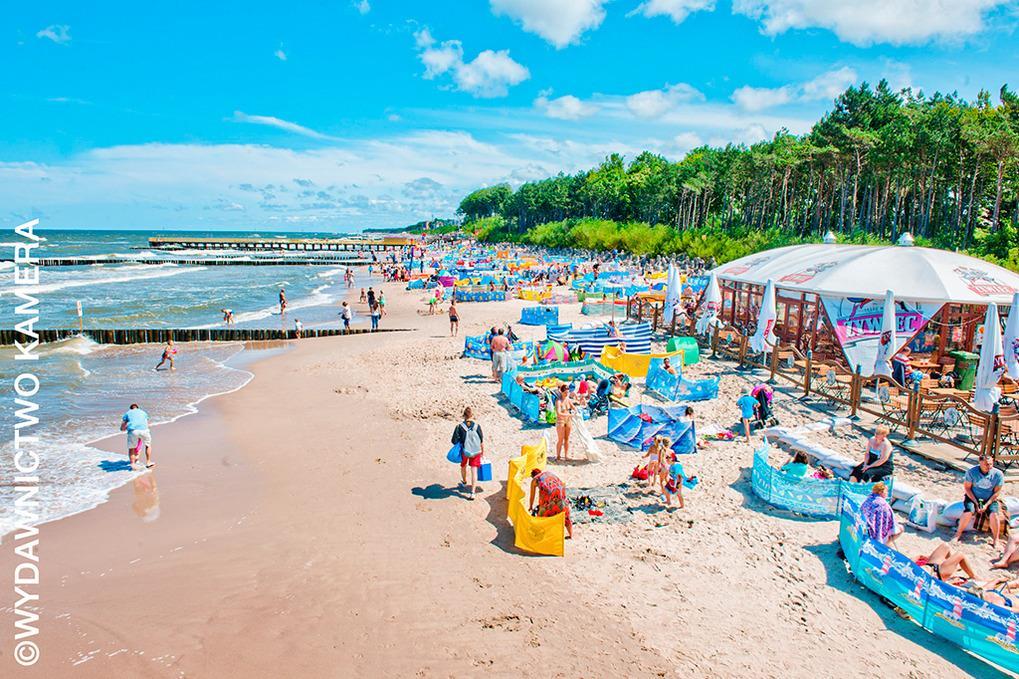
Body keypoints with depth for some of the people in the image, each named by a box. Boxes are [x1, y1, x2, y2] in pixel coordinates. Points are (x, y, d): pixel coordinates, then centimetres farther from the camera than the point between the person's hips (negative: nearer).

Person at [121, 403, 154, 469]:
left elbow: (122, 428, 26)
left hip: (133, 431, -1)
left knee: (131, 448, 20)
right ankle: (148, 463, 25)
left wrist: (126, 428, 49)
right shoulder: (143, 412, 32)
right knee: (148, 445, 25)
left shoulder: (127, 413, 26)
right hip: (144, 430, 1)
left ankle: (132, 464, 6)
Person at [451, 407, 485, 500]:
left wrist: (459, 446, 9)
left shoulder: (460, 427, -10)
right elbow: (482, 441, -2)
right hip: (476, 452, 0)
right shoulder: (477, 426, -7)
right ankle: (473, 492, -8)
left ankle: (464, 482, 53)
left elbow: (455, 441, -10)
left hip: (464, 451, 1)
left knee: (463, 467, 28)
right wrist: (483, 452, 10)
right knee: (474, 471, 1)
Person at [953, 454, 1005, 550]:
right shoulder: (972, 472, -14)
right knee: (968, 511, -27)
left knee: (994, 514, -26)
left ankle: (995, 541, -8)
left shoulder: (998, 474, -11)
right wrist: (976, 503, -14)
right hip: (973, 497, -1)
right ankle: (958, 535, -10)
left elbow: (997, 492, -6)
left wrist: (986, 505, -15)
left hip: (990, 499, 1)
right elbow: (967, 488, -7)